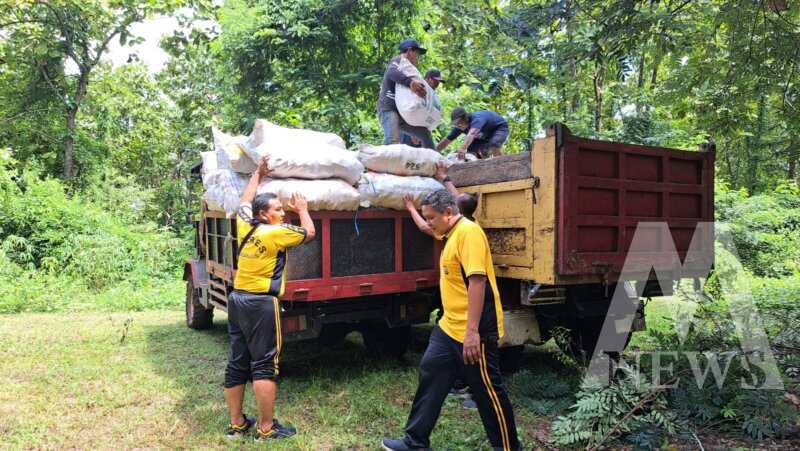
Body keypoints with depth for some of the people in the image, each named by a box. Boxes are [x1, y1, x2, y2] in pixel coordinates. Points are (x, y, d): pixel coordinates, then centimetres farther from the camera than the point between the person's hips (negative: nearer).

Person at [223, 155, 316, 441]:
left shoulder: (245, 227, 7)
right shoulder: (276, 232, -11)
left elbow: (244, 202, 27)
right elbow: (309, 232, 1)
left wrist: (258, 174, 34)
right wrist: (303, 209, 18)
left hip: (237, 299, 8)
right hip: (261, 303, -8)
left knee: (237, 363, 12)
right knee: (264, 365, -3)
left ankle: (236, 424, 21)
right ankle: (266, 428, 2)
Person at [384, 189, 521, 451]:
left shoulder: (469, 231, -18)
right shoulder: (452, 235, 12)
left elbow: (477, 281, -25)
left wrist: (472, 331, -27)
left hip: (473, 332, -10)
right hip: (449, 327, 10)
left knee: (487, 391, 4)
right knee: (430, 376, 14)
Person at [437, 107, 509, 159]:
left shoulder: (477, 118, -41)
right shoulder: (459, 126, -19)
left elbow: (472, 133, -60)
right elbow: (446, 141, -14)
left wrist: (463, 148, -77)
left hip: (500, 128, -7)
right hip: (486, 134, 7)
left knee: (494, 145, -35)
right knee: (472, 150, -8)